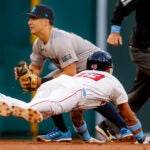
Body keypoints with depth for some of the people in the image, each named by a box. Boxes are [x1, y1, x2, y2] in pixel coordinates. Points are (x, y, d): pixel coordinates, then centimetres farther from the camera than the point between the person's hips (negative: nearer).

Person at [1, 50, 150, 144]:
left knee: (31, 113, -17)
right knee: (53, 106, -35)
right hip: (70, 90, -6)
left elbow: (76, 115, 55)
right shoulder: (113, 81, 35)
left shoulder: (81, 74, 47)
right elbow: (129, 116, 38)